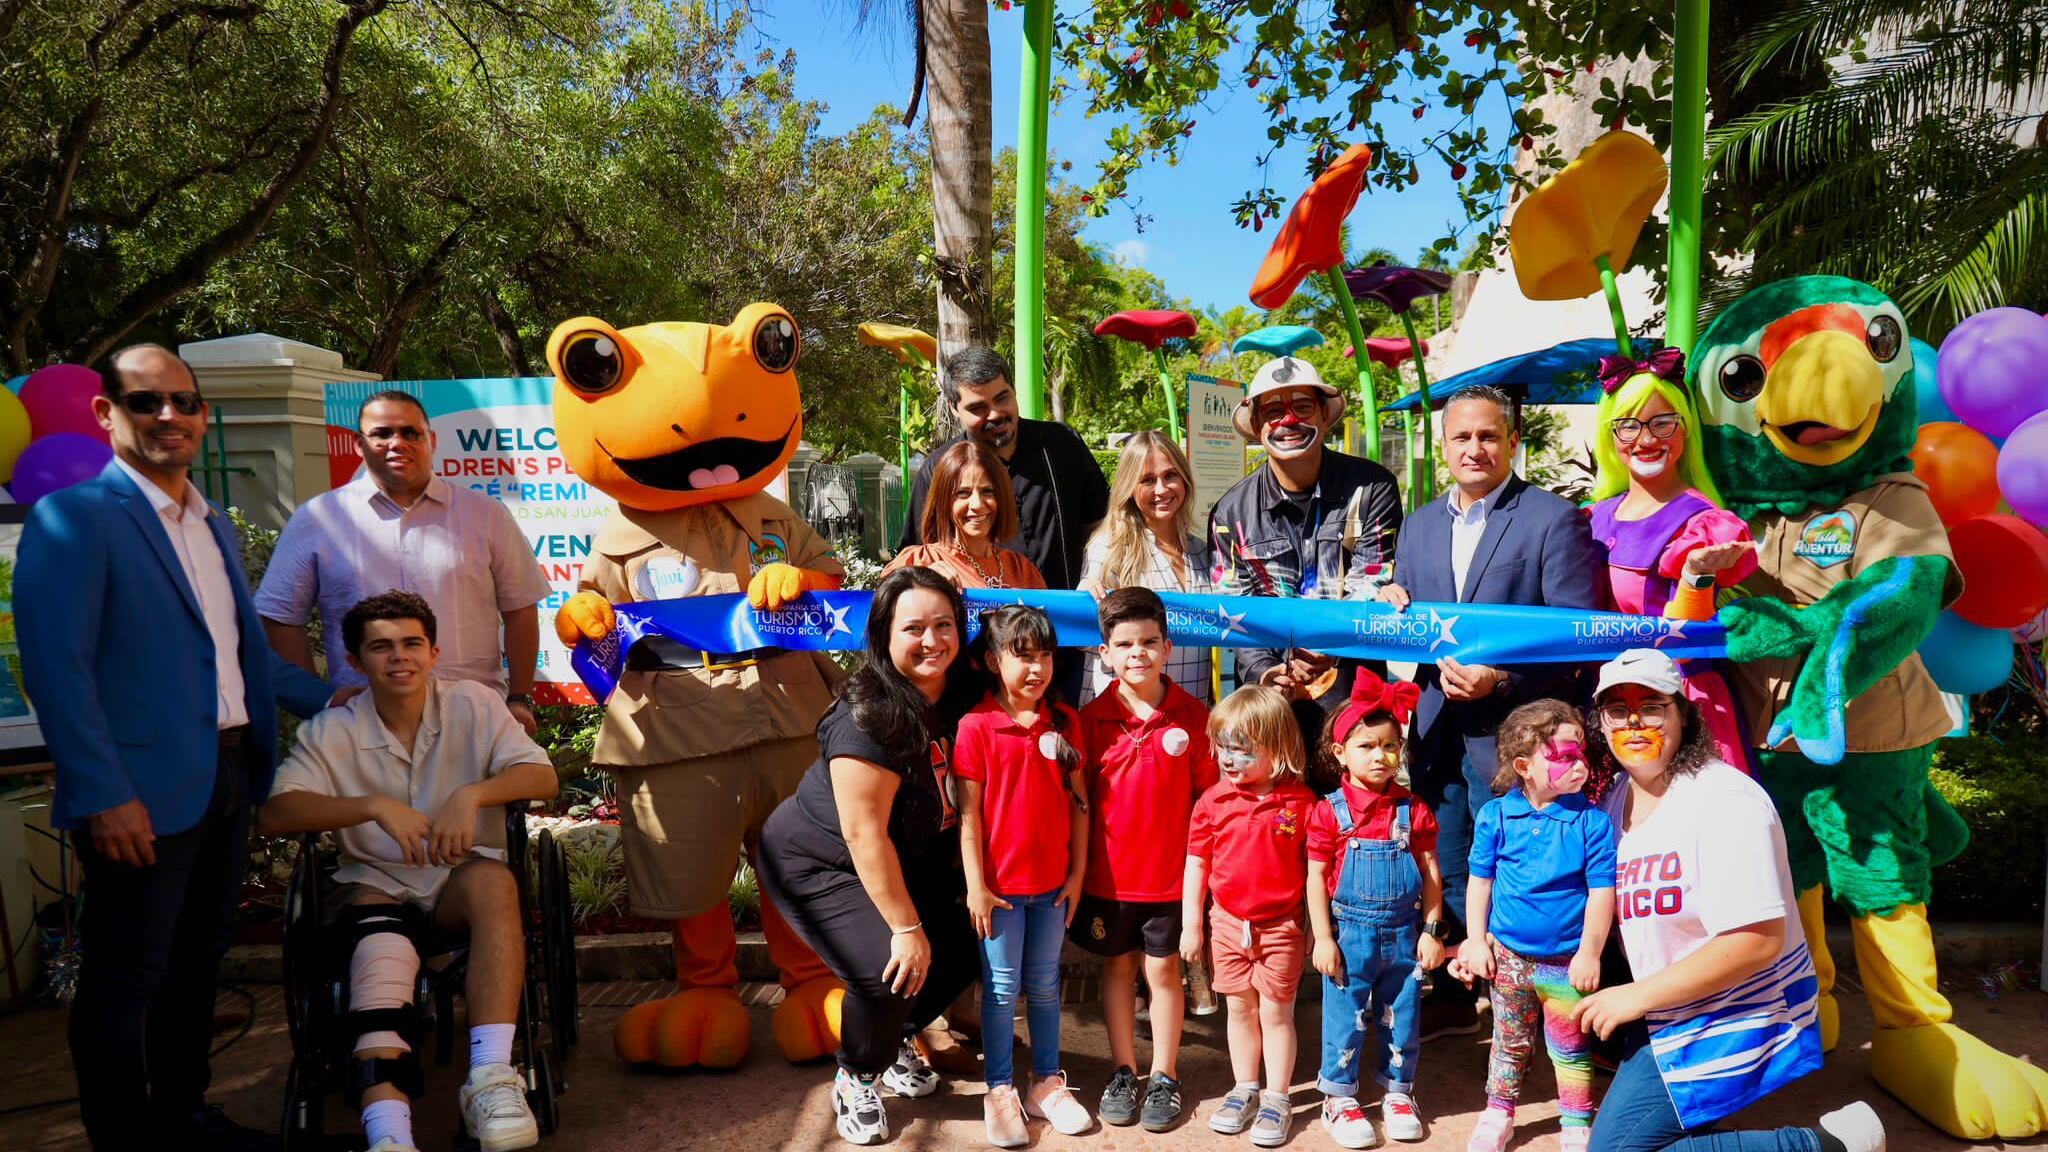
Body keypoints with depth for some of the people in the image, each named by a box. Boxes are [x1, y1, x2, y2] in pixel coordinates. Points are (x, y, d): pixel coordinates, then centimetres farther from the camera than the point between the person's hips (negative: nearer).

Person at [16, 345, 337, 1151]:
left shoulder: (214, 525, 14)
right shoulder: (73, 518, -10)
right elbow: (56, 667, -17)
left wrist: (326, 698, 15)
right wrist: (105, 795, -20)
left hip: (229, 777, 8)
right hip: (144, 794, -8)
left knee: (198, 960, 19)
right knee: (125, 981, 6)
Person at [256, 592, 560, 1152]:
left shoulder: (473, 704, 2)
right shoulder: (331, 732, 2)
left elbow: (542, 776, -6)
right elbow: (273, 814, -11)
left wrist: (472, 794, -25)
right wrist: (375, 805, -25)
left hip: (459, 879, 0)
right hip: (374, 883, 0)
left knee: (492, 879, -36)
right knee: (382, 958, -34)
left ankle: (490, 1080, -42)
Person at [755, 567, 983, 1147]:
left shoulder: (962, 698, -10)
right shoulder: (868, 717, -31)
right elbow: (864, 833, -30)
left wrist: (961, 880, -4)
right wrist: (906, 927, -26)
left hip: (912, 857, 8)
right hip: (816, 863, -7)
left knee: (966, 946, -1)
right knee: (889, 969, -23)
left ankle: (899, 1038, 28)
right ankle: (855, 1082, 8)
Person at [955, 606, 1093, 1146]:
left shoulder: (1065, 722, 0)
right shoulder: (976, 725, -11)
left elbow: (1078, 802, 4)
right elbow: (968, 813, -10)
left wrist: (1078, 871, 2)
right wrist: (975, 885, -11)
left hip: (1053, 882, 3)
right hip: (1000, 884, -3)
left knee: (1044, 985, 15)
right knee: (1002, 988, 7)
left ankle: (1047, 1082, 28)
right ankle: (999, 1092, 19)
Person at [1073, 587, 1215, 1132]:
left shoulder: (1191, 714, -7)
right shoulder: (1092, 718, -4)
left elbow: (1205, 795, -2)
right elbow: (1079, 800, 1)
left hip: (1171, 874, -1)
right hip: (1109, 873, 1)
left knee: (1163, 969, 10)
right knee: (1118, 967, 14)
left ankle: (1165, 1077, 26)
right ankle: (1123, 1072, 29)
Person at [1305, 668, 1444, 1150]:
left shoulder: (1413, 811, 0)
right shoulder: (1330, 811, -7)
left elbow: (1431, 873, 5)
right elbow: (1316, 878, -6)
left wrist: (1432, 930, 1)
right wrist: (1323, 938, -8)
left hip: (1404, 933, 2)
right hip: (1350, 932, -2)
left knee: (1402, 1016, 13)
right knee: (1345, 1017, 6)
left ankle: (1398, 1093, 32)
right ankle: (1339, 1097, 22)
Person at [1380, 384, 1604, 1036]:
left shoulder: (1554, 521, -6)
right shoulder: (1420, 525, 14)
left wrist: (1501, 679, -21)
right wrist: (1391, 606, -5)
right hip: (1438, 731, 6)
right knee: (1447, 874, 15)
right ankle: (1455, 996, 30)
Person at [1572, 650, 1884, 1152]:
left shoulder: (1723, 801, -21)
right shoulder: (1617, 800, 5)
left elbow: (1758, 940, -27)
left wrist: (1638, 996, -21)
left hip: (1735, 1020, -9)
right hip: (1668, 1016, 9)